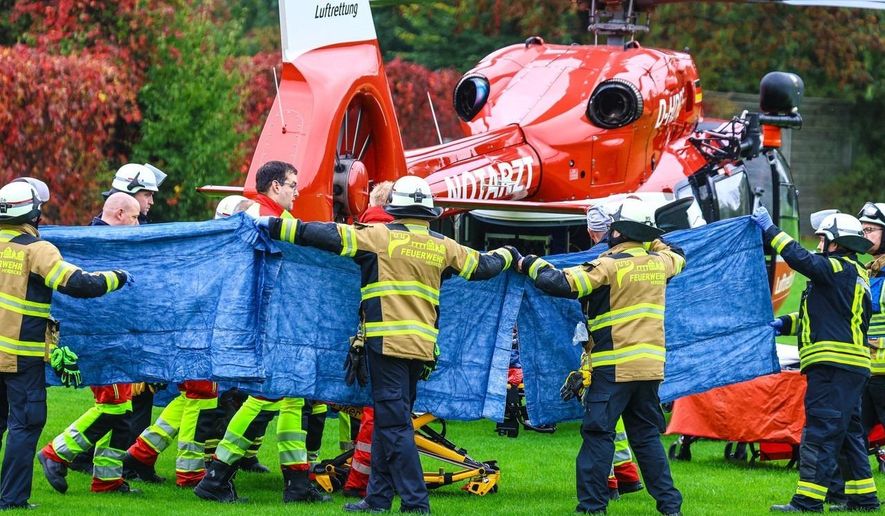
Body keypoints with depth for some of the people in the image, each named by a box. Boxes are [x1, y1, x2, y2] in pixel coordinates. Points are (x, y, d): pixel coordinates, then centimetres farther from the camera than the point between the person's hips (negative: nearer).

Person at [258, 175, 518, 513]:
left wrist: (278, 227, -4)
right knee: (389, 420, 15)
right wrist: (507, 256, 46)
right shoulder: (443, 247, 11)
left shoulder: (381, 236, -4)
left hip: (388, 342, -6)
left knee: (394, 424, -5)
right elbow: (482, 266, 24)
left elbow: (330, 236, -9)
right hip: (422, 346, 6)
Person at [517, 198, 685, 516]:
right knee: (647, 436, 14)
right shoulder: (659, 262, 8)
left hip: (614, 367, -6)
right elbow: (678, 258, 34)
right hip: (651, 367, 6)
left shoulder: (609, 266, -11)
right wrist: (653, 241, 43)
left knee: (598, 434, -2)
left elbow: (561, 284, -16)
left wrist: (532, 265, -1)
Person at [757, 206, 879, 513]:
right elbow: (824, 316, 27)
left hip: (834, 366, -11)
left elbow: (801, 259, -21)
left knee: (820, 433, -12)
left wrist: (769, 230, -11)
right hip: (853, 367, 11)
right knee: (848, 433, 17)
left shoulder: (840, 269, -9)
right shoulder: (853, 275, 23)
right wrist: (785, 323, 14)